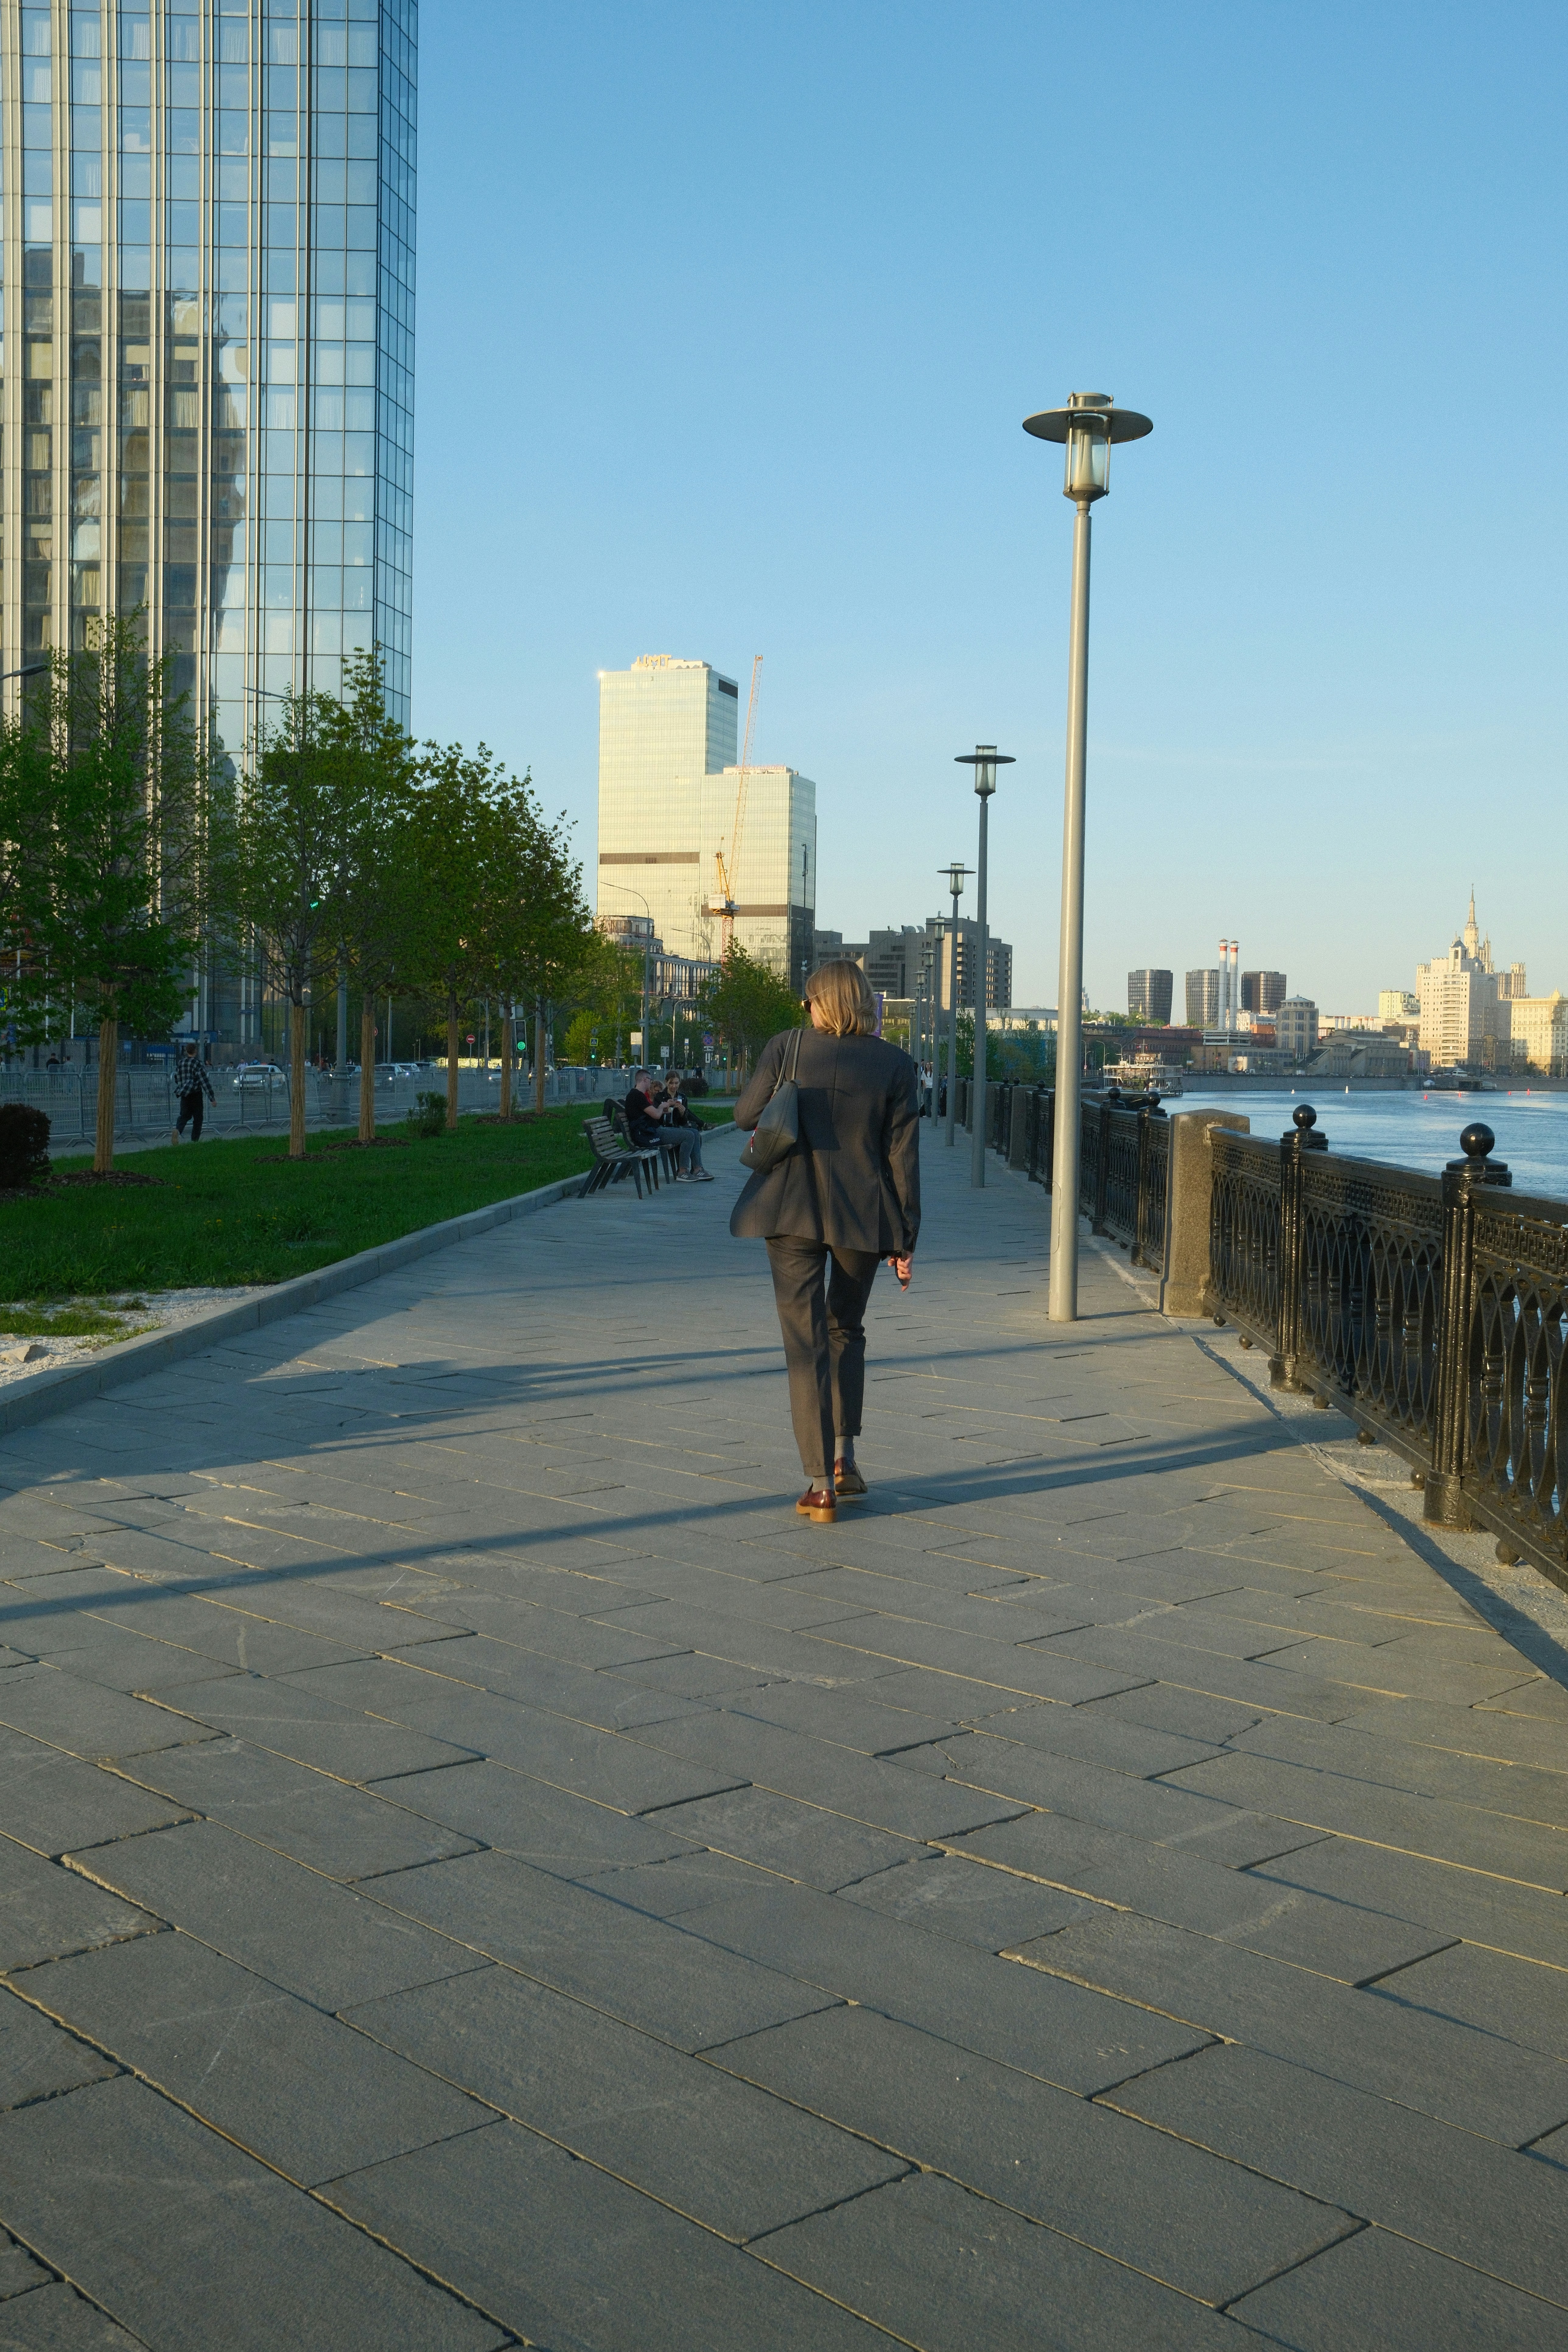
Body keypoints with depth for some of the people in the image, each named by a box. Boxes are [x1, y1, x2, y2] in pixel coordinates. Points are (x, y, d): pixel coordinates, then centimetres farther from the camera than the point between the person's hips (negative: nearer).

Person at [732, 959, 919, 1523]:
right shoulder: (895, 1065, 0)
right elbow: (903, 1157, 0)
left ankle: (821, 1484, 0)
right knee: (846, 1330, 23)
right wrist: (904, 1239, 5)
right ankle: (843, 1457, 19)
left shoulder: (786, 1048, -3)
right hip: (863, 1217, 2)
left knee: (806, 1344, 2)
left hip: (792, 1212, -2)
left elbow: (747, 1116, 7)